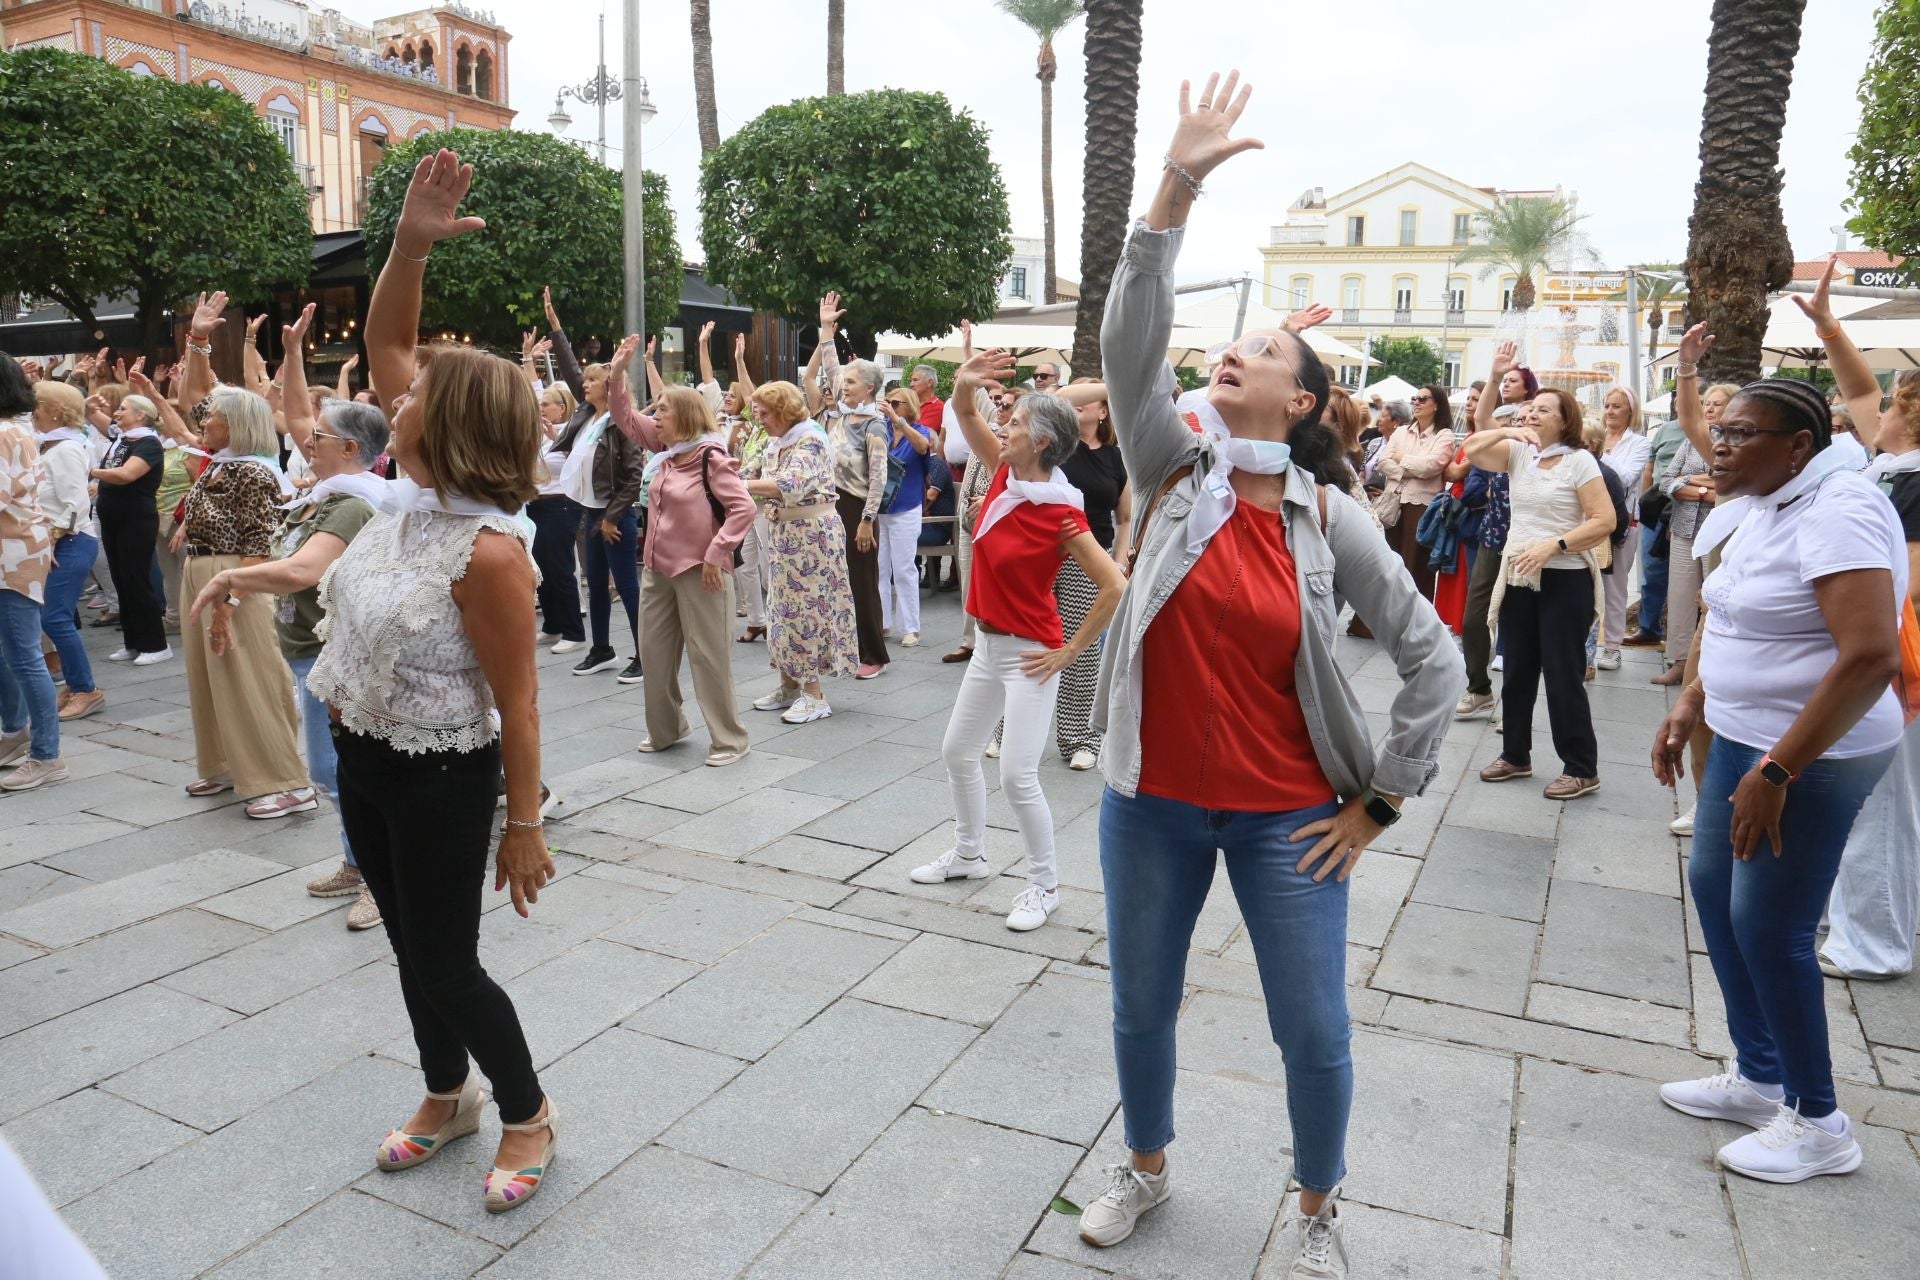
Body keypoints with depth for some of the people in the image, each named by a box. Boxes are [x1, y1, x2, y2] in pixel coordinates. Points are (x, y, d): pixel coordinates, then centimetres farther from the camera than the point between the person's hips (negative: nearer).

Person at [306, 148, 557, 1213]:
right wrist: (408, 246, -11)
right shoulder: (417, 490, -3)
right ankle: (447, 1096, 42)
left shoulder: (487, 551, -26)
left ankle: (526, 1111, 29)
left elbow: (518, 704, -21)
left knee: (447, 964, 5)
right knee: (411, 947, 21)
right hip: (363, 758, 8)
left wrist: (526, 827, -17)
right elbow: (383, 345, 3)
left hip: (439, 775, -8)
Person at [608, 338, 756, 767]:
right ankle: (665, 729, 30)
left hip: (698, 571, -8)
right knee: (654, 651, 14)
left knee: (709, 656, -2)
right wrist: (618, 374, 4)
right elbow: (626, 418, 17)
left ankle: (729, 739, 9)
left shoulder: (710, 458, -14)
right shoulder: (664, 451, 9)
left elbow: (743, 508, -19)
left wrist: (715, 555, -21)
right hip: (658, 569, 8)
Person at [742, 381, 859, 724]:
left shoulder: (810, 441, -17)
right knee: (785, 606, 12)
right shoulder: (774, 443, 12)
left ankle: (814, 693, 3)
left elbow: (789, 486, -30)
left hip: (812, 533, -9)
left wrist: (738, 485, -30)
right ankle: (789, 685, 22)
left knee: (807, 608, -5)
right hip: (784, 534, 9)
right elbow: (753, 474, 12)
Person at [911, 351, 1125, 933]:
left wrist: (1069, 652, -16)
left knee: (1016, 775, -7)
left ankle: (1045, 885, 12)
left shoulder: (1060, 514, -21)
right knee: (957, 752, 18)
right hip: (989, 644, 8)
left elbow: (1115, 586, -23)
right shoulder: (1006, 476, -1)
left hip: (1029, 654, -8)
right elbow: (966, 416, 3)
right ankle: (969, 854, 37)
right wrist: (965, 383, -21)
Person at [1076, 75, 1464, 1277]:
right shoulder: (1176, 470, -3)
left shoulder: (1332, 518, -7)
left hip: (1287, 815, -1)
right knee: (1142, 1007, 17)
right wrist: (1176, 191, -26)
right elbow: (1129, 348, -19)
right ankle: (1148, 1167, 44)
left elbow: (1434, 655, -3)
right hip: (1152, 801, 2)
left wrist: (1379, 801, -4)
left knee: (1315, 1034, 8)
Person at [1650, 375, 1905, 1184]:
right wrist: (1690, 708, 11)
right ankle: (1758, 1078, 31)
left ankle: (1818, 1124, 18)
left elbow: (1870, 656, -28)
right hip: (1747, 738, 10)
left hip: (1810, 757, -10)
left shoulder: (1836, 512, -20)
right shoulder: (1761, 508, 9)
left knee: (1767, 928, -2)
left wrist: (1778, 771, -27)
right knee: (1713, 888, 15)